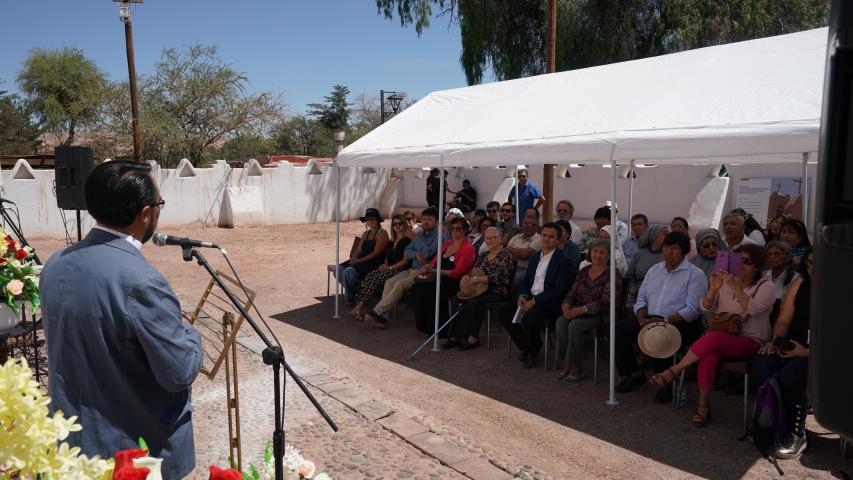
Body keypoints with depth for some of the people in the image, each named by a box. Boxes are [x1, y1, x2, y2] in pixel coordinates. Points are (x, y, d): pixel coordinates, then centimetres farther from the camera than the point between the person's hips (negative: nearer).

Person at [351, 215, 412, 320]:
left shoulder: (407, 240, 0)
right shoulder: (391, 242, 25)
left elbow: (406, 260, -8)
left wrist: (390, 267, -9)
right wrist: (384, 265, 4)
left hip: (399, 271, -7)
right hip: (388, 269, 7)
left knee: (376, 278, -28)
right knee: (370, 276, -22)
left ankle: (360, 306, -26)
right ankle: (361, 306, -32)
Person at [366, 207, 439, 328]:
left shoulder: (438, 236, -5)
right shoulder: (420, 235, 22)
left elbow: (427, 253, -18)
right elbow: (406, 251, 18)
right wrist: (416, 254, -6)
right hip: (412, 269, 8)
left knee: (400, 284, -27)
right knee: (389, 282, -15)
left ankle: (377, 311, -24)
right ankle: (381, 316, -21)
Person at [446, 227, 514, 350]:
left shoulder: (505, 256, -3)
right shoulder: (483, 256, 19)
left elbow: (497, 276, -16)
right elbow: (474, 272, 20)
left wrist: (476, 279, -23)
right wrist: (467, 277, -4)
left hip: (497, 292, -6)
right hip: (481, 290, 6)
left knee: (474, 302, -33)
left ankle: (473, 338, -22)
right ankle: (456, 336, -21)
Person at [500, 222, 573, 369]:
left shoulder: (562, 260, -9)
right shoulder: (535, 257, 15)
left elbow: (559, 290, -16)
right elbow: (525, 280, 17)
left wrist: (534, 301, -19)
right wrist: (522, 296, -5)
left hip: (551, 302, -7)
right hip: (530, 298, 7)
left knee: (528, 318, -33)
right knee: (505, 312, -11)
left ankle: (535, 346, 0)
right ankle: (526, 347, 5)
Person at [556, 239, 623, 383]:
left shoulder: (612, 276, -5)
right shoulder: (583, 271, 14)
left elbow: (606, 303, -15)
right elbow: (571, 294, 13)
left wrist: (583, 309, -22)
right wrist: (566, 306, -9)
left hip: (601, 316, -5)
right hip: (578, 311, 5)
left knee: (575, 325, -31)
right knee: (561, 322, -24)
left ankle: (575, 367, -17)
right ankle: (567, 364, -15)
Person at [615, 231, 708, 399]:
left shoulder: (695, 274, -1)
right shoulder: (654, 270, 18)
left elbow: (692, 310, -11)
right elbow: (641, 299, 17)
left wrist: (665, 321, -21)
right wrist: (642, 318, -4)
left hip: (678, 323, -6)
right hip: (649, 319, 6)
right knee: (618, 330, -16)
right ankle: (632, 373, 4)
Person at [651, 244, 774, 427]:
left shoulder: (766, 287, 0)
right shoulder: (726, 280, 12)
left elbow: (754, 308, -21)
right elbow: (705, 307, 3)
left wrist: (735, 288, -32)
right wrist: (713, 289, -15)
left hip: (750, 342, -3)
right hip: (721, 338, 3)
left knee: (713, 338, -35)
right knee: (709, 354, -34)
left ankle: (673, 372, -24)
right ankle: (703, 406, -24)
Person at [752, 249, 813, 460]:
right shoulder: (799, 284, 12)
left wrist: (808, 353, -20)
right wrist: (776, 340, -4)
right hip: (790, 347, 5)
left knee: (788, 376, -32)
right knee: (761, 366, -25)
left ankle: (796, 435, -7)